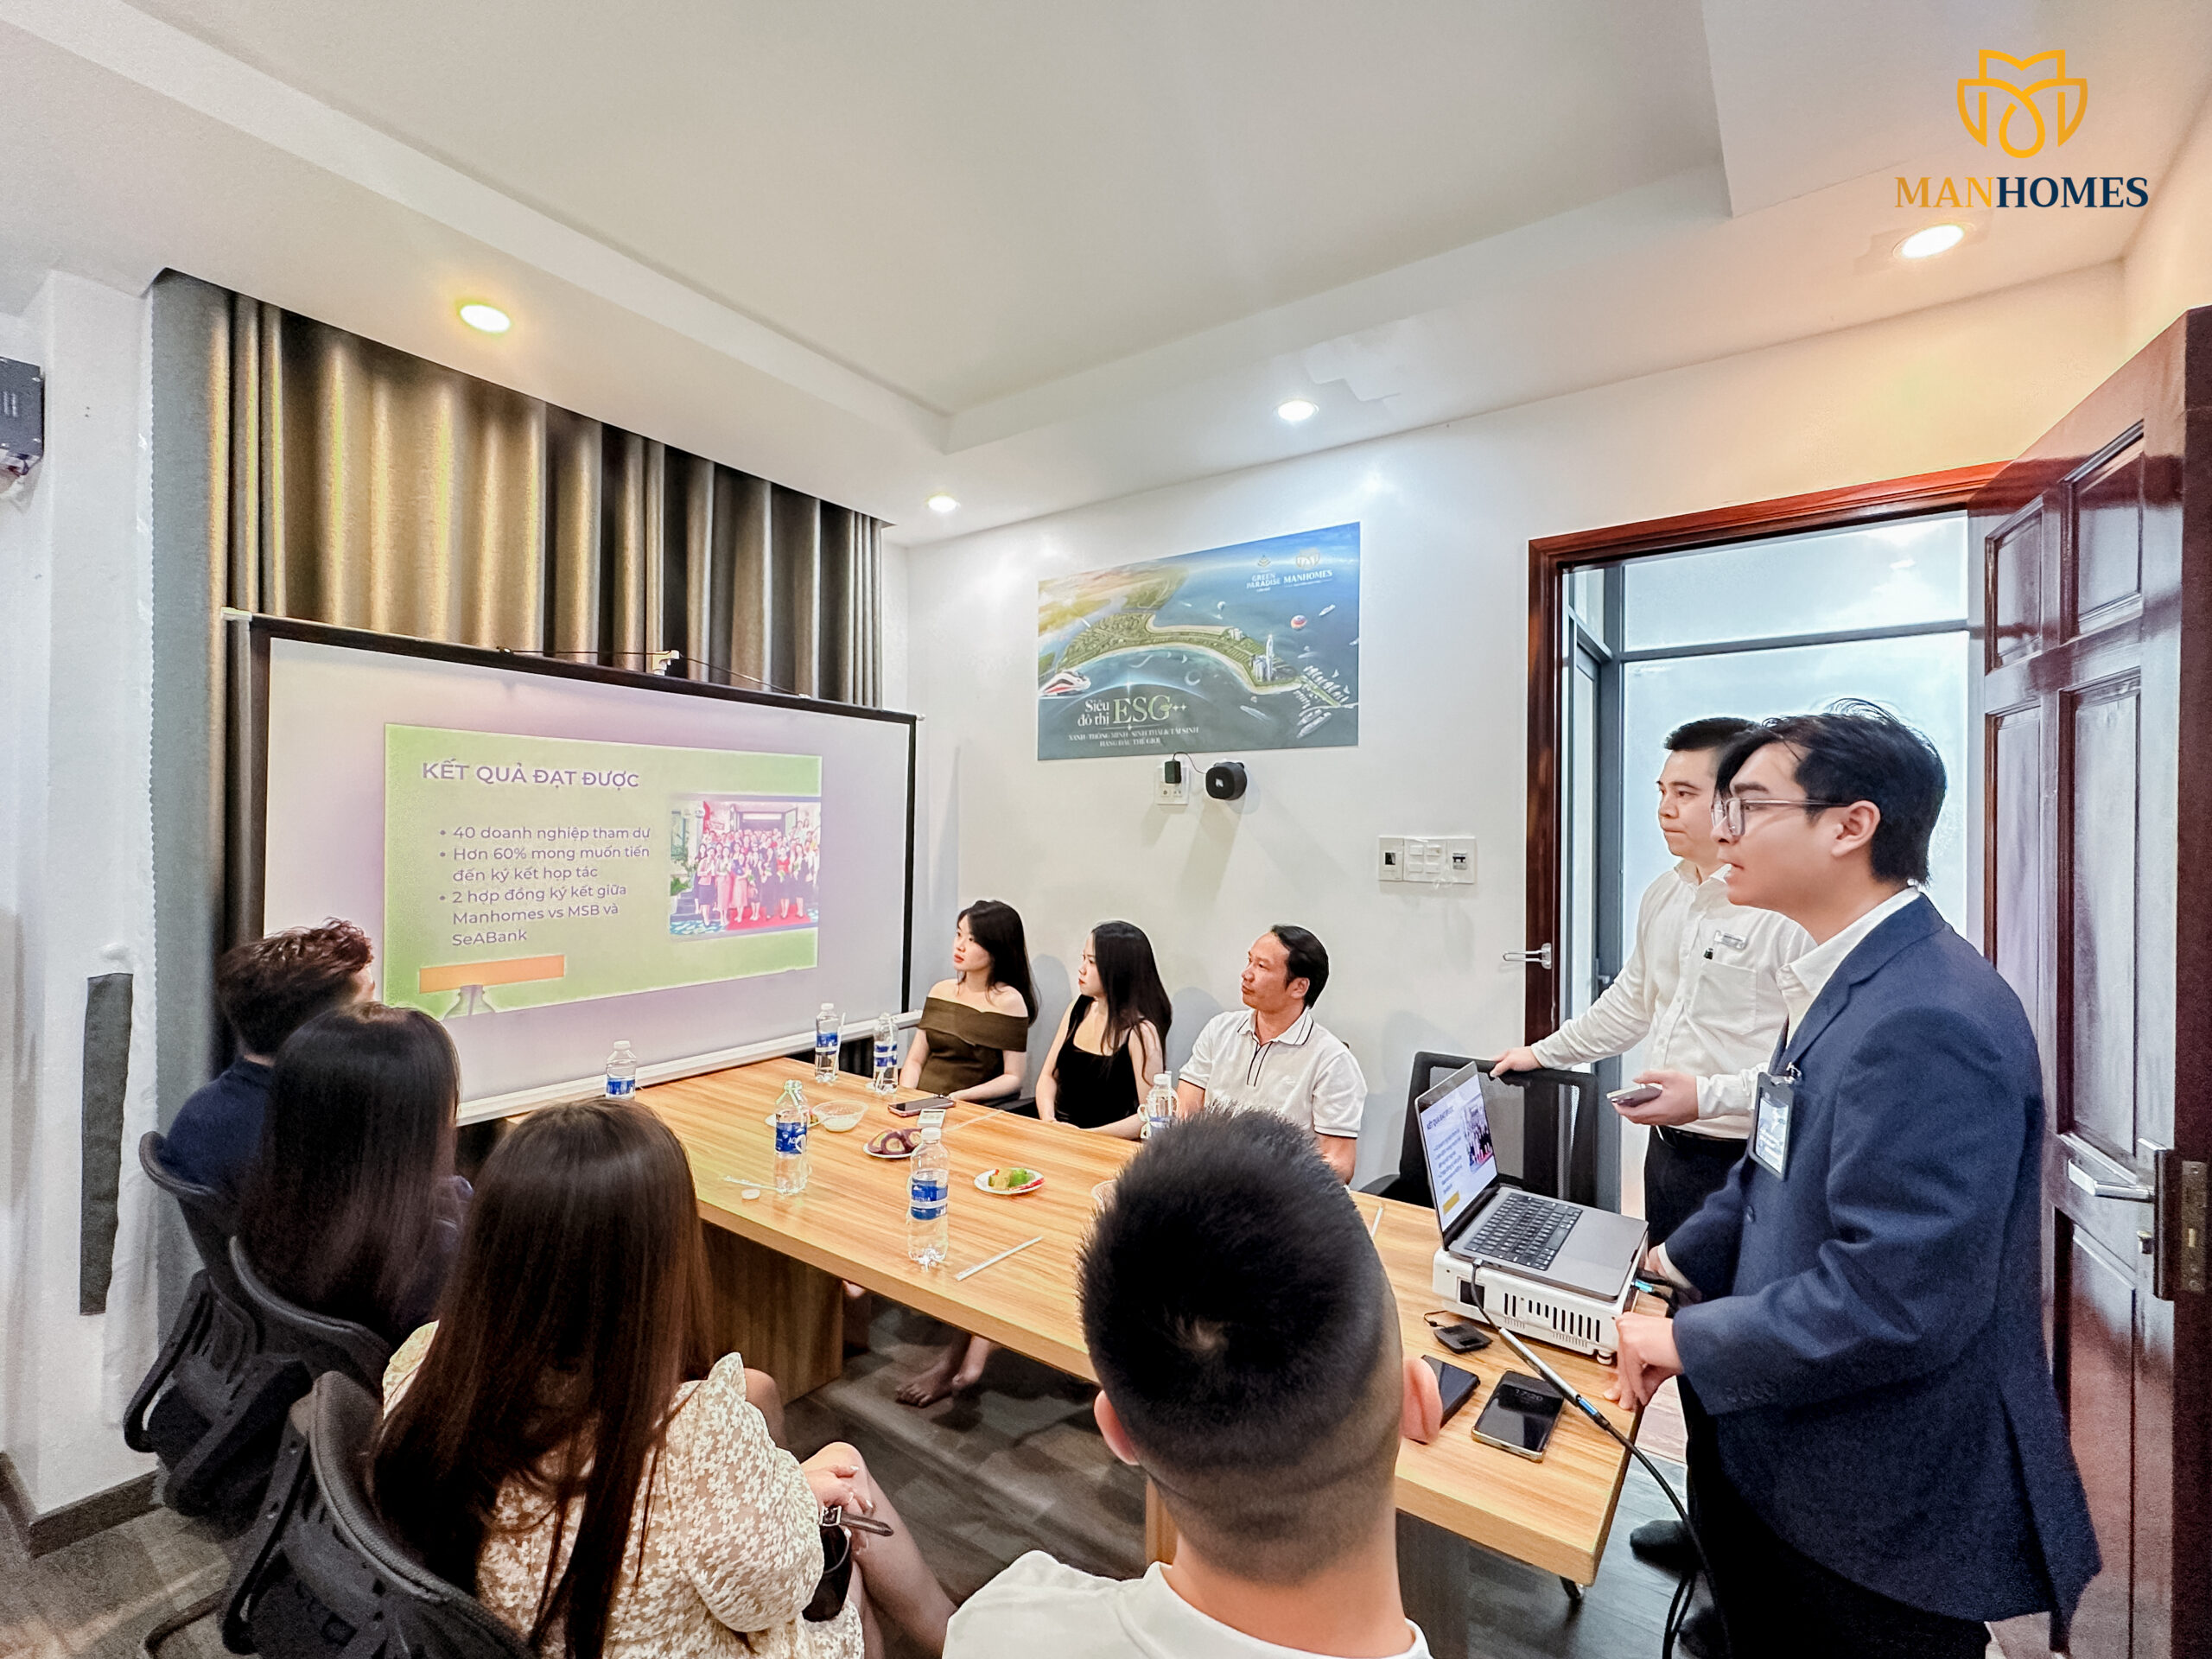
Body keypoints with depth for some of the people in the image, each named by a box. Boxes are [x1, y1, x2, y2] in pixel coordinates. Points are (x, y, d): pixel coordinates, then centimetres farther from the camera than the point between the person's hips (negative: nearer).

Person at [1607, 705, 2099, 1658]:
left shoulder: (1928, 1020, -28)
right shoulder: (1844, 985, 4)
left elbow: (1892, 1302, -30)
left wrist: (1687, 1341, -19)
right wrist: (1677, 1260, 6)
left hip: (1891, 1519, -8)